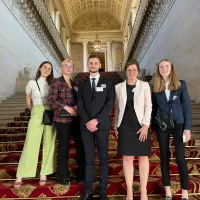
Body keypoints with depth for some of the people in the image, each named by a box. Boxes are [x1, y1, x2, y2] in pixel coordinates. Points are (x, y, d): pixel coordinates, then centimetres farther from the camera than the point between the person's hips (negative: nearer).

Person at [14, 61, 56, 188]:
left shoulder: (52, 84, 7)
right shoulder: (32, 83, 3)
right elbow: (28, 101, 14)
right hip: (37, 115, -2)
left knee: (49, 144, 2)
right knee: (30, 145, -5)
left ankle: (44, 174, 12)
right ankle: (20, 176, 3)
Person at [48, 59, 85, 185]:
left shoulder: (74, 84, 15)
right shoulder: (57, 82, -4)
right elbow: (51, 100, -11)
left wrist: (76, 106, -3)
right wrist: (66, 107, -16)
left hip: (75, 119, 6)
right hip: (62, 119, -6)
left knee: (81, 145, 5)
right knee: (64, 147, 3)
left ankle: (81, 174, 21)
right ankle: (63, 176, 21)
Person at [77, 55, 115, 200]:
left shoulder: (108, 82, 5)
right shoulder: (82, 84, 12)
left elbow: (109, 104, -5)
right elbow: (80, 105, 4)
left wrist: (96, 120, -14)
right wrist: (87, 122, -10)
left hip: (102, 125, -2)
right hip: (86, 125, 2)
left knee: (103, 158, 4)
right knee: (89, 158, 7)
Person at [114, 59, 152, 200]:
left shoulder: (144, 85, 3)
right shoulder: (118, 87, 7)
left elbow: (148, 106, -2)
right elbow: (117, 108, 10)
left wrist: (145, 125, -11)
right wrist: (116, 125, 7)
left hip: (141, 125, -1)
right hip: (125, 126, 1)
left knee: (143, 156, 4)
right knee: (127, 157, 3)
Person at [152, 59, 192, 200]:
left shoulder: (181, 84, 0)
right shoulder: (155, 87, 3)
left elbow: (186, 106, -1)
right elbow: (154, 108, 6)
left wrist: (187, 127, -7)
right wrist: (154, 127, 3)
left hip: (178, 124, -1)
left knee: (180, 158, -3)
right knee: (164, 157, 8)